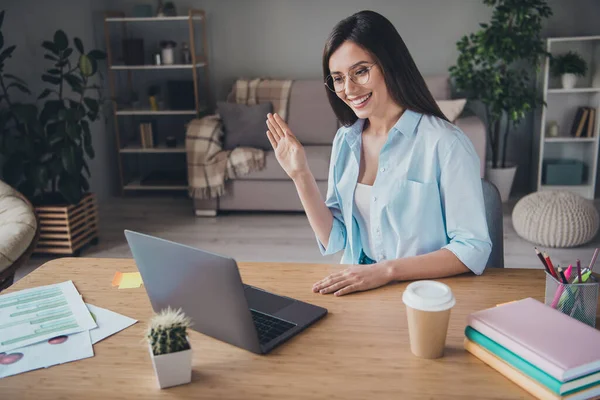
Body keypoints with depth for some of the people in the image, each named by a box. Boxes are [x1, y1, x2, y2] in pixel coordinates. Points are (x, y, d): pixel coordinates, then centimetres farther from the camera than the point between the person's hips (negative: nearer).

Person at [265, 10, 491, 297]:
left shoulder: (445, 143, -13)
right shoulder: (345, 140, 7)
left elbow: (473, 249, -13)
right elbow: (334, 241, 6)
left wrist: (386, 270, -20)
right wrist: (300, 175, -5)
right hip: (358, 290, 5)